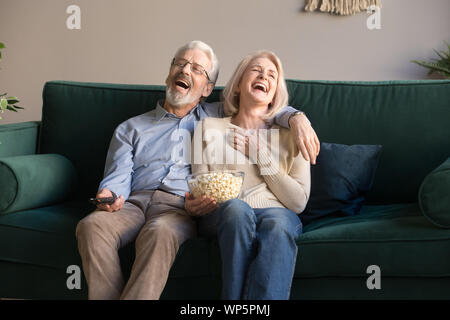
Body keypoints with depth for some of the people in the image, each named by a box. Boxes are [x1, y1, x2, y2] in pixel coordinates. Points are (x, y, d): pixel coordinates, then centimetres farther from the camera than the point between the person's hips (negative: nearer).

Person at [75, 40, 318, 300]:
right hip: (135, 203, 2)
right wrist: (108, 196, -14)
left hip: (180, 209, -1)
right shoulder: (131, 129, 24)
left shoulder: (217, 117, 26)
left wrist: (296, 118, 6)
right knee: (92, 225, -33)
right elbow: (117, 180, 11)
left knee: (160, 232, -39)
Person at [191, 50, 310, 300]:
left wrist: (262, 156, 1)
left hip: (276, 212, 0)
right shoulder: (208, 127, 17)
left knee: (278, 224, -36)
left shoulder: (290, 136, 16)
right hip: (222, 216, 0)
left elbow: (299, 202, 6)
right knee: (236, 208, -36)